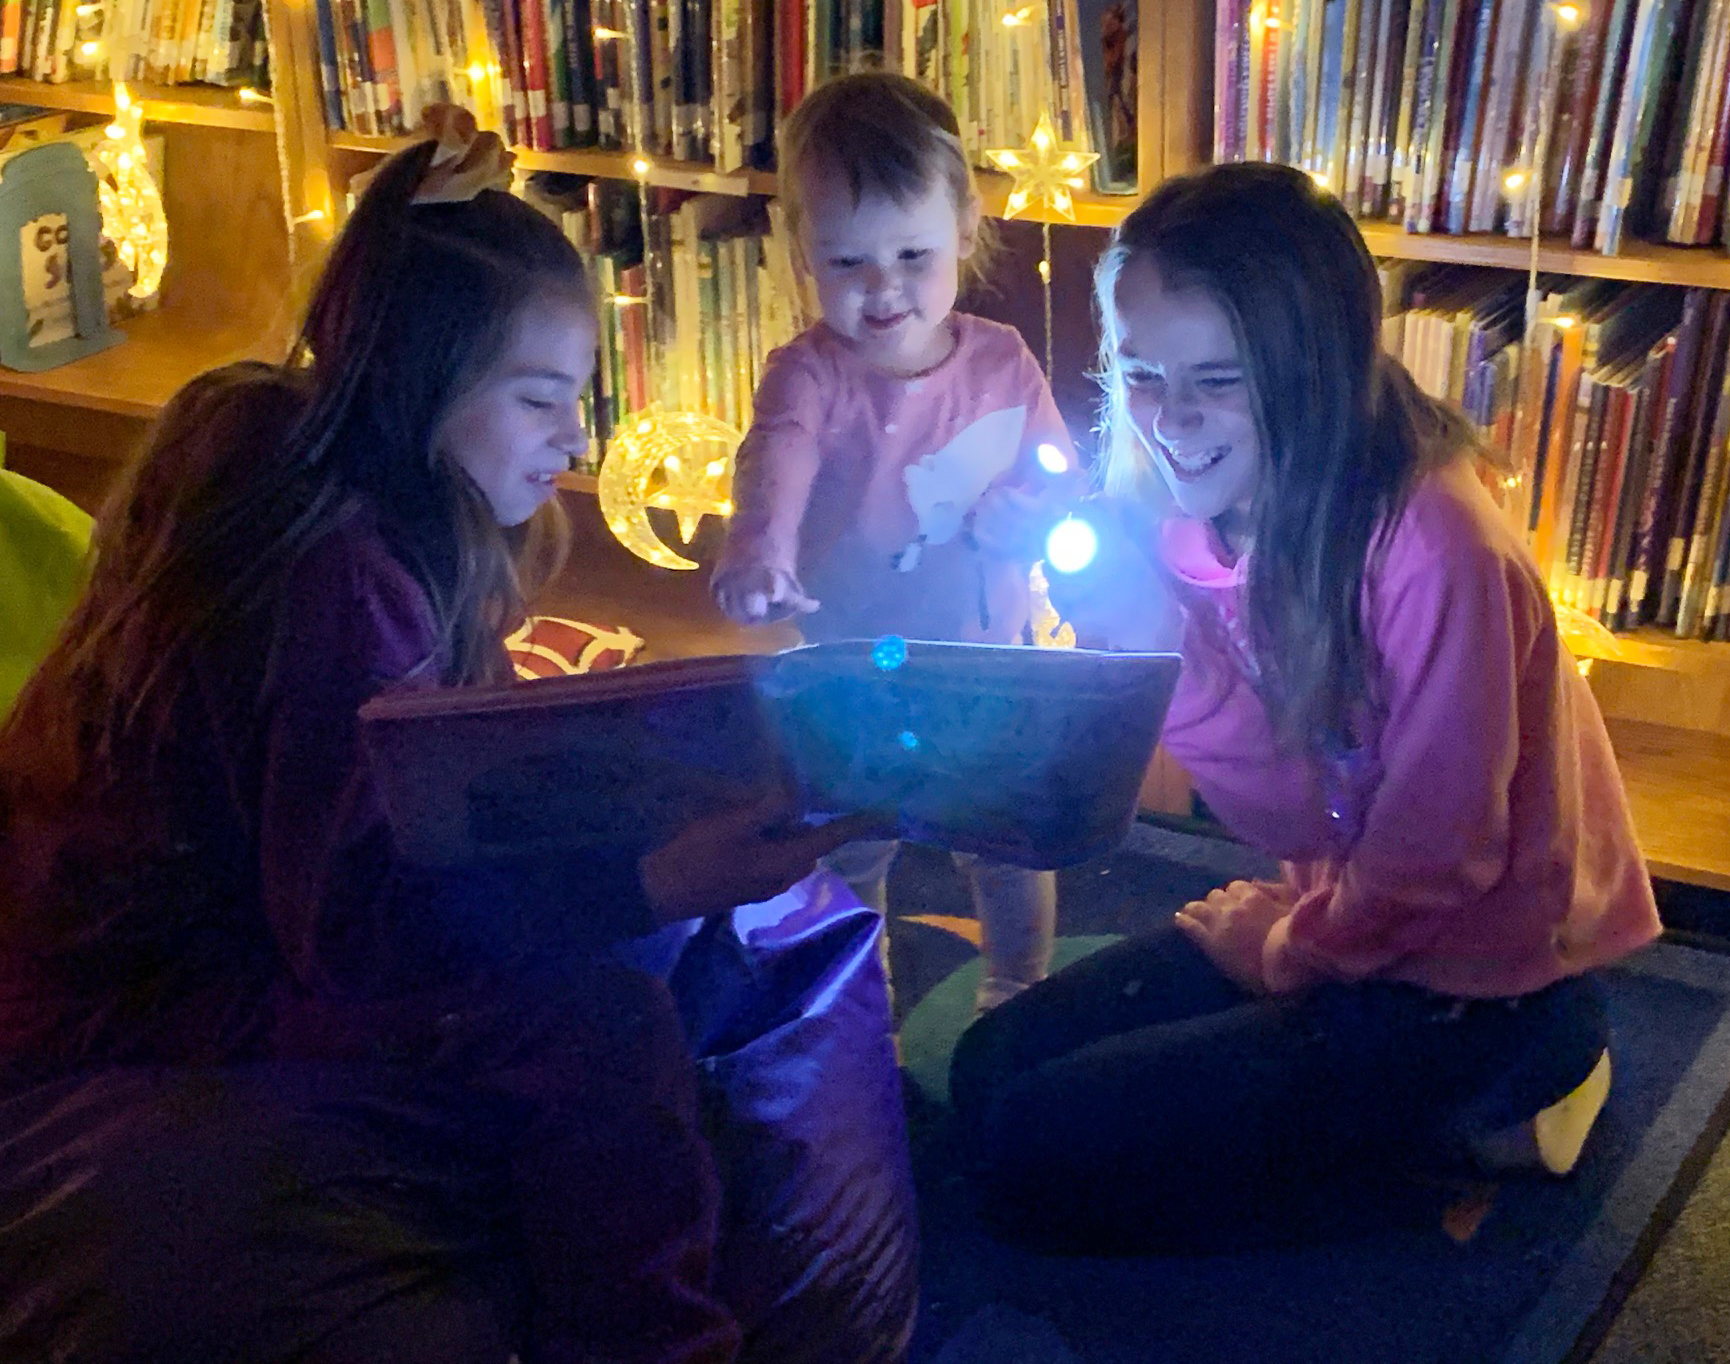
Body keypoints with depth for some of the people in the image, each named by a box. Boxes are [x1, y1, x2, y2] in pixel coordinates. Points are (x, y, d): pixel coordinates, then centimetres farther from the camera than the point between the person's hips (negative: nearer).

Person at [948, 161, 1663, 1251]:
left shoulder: (1431, 548, -29)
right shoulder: (1203, 518, -6)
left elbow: (1437, 862, -21)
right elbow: (1297, 816, -8)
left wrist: (1287, 955, -3)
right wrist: (1150, 631, -22)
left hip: (1475, 984, -8)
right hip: (1334, 909, 8)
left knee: (1037, 1150, -9)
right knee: (993, 1067, 8)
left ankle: (1479, 1123, 2)